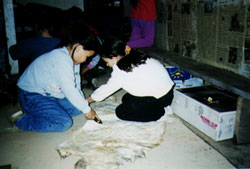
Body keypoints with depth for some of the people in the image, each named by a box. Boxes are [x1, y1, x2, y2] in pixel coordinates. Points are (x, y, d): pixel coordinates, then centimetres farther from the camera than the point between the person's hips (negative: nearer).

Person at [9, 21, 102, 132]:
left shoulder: (73, 57, 2)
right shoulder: (61, 59, -28)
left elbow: (76, 86, 3)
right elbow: (69, 90, -28)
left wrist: (86, 109, -1)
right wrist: (87, 109, -17)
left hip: (50, 94, 10)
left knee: (78, 107, 3)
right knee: (64, 123, -21)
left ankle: (36, 112, 3)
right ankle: (21, 120, -7)